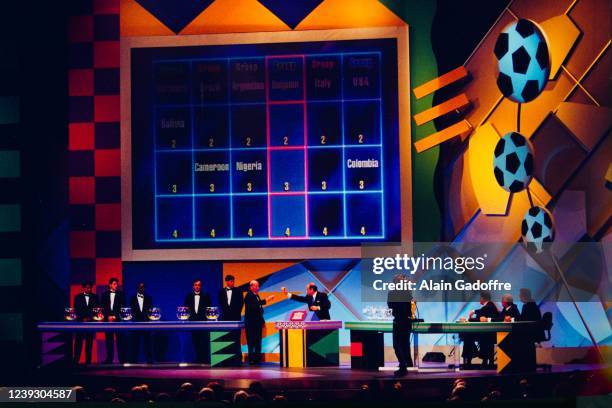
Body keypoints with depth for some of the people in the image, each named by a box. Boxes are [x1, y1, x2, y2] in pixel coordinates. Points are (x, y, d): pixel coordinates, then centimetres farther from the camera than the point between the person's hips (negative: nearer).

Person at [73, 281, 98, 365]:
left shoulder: (94, 297, 10)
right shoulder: (78, 297, 8)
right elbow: (76, 310, 2)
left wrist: (90, 318, -11)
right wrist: (83, 318, -9)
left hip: (91, 321, 1)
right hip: (80, 321, -1)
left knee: (89, 341, 0)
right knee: (79, 341, -6)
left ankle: (88, 360, 1)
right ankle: (76, 360, -7)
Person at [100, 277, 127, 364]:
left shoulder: (121, 294, 7)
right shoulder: (105, 294, 12)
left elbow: (122, 307, 1)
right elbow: (102, 307, 7)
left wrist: (114, 316, -8)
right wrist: (108, 316, -6)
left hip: (118, 320, -2)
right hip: (108, 320, 2)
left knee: (120, 339, -6)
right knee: (109, 340, 2)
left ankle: (122, 359, -6)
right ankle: (109, 359, 4)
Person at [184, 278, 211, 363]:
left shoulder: (206, 296, 5)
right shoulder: (189, 296, 10)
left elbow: (209, 309, 3)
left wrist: (208, 317, -12)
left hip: (203, 321, -2)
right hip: (193, 321, 2)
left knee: (204, 342, -8)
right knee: (196, 342, 3)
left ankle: (204, 359, -6)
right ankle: (198, 358, 9)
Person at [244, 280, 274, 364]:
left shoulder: (256, 295, 17)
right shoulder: (249, 295, -9)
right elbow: (255, 303, -27)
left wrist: (262, 320, 18)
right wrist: (266, 300, -32)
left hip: (258, 322, 8)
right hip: (251, 322, -8)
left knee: (258, 341, 8)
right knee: (251, 341, -6)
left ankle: (257, 358, 11)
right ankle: (251, 358, -5)